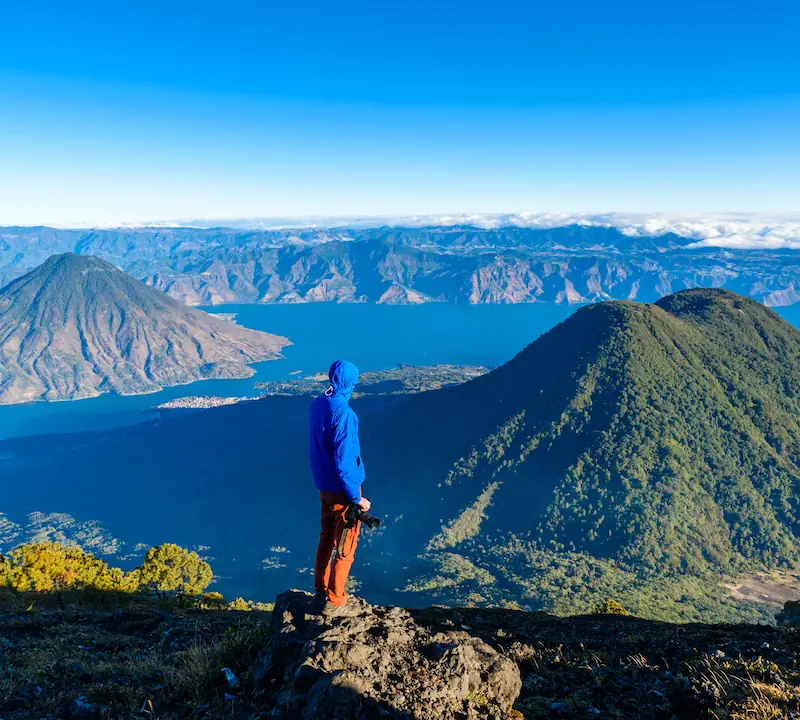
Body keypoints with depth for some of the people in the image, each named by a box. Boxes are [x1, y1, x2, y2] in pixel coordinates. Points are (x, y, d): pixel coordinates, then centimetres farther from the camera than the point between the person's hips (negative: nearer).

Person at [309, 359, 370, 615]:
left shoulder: (317, 405, -1)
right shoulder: (343, 413, -26)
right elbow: (343, 461, -26)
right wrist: (356, 498, -18)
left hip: (324, 486, 8)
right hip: (343, 490, -8)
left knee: (326, 539, 22)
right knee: (345, 548, 8)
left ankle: (321, 591, 37)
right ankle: (334, 602, 21)